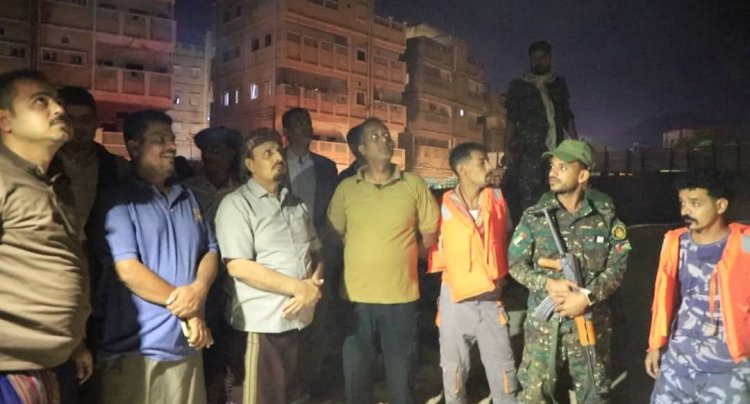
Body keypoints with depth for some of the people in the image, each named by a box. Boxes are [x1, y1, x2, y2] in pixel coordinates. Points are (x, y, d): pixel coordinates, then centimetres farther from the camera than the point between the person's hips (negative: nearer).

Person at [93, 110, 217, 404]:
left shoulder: (187, 198, 13)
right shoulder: (119, 202, -7)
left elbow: (210, 251, 10)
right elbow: (128, 271, -15)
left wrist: (198, 289, -12)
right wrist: (186, 310, -11)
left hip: (187, 345, 6)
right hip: (135, 348, -5)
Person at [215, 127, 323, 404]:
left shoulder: (297, 204, 12)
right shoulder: (237, 204, -8)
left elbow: (316, 252, 16)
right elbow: (239, 267, -17)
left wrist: (314, 284, -6)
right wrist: (298, 287, -16)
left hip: (298, 317, 6)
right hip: (262, 321, -6)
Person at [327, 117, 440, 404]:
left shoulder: (414, 185, -2)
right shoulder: (346, 188, 0)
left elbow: (430, 234, 4)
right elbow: (333, 234, 8)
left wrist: (402, 257, 3)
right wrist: (363, 255, 6)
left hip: (401, 295, 0)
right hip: (356, 295, 1)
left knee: (401, 375, 15)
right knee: (355, 373, 15)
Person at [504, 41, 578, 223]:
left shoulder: (559, 85, 19)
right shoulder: (519, 87, 9)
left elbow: (567, 117, 19)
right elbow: (511, 120, 4)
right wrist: (507, 148, -6)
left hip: (556, 151, 3)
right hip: (529, 153, -3)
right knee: (528, 201, -8)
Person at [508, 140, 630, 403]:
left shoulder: (606, 215, -2)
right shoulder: (534, 216, -3)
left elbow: (618, 265, -5)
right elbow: (516, 263, -2)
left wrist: (587, 297, -18)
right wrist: (548, 284, -18)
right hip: (544, 322, 0)